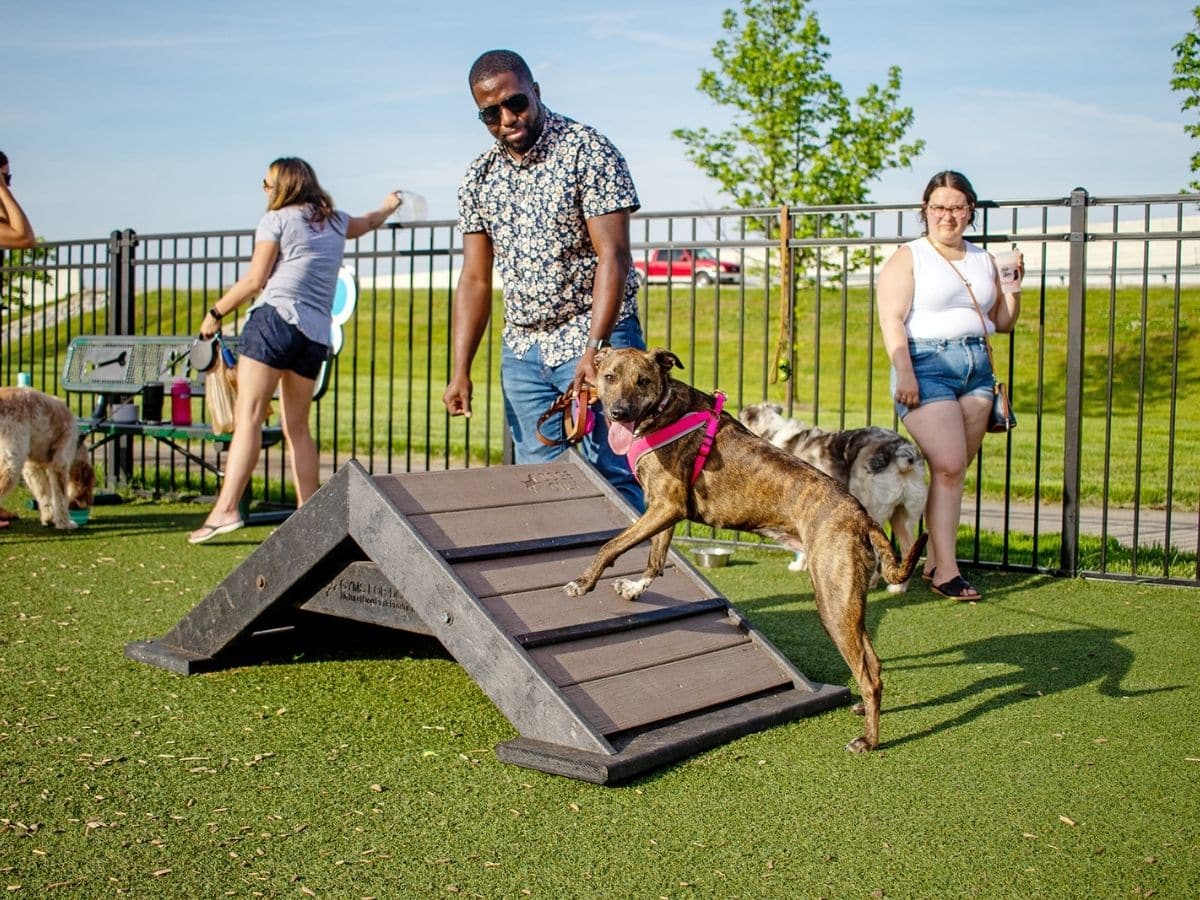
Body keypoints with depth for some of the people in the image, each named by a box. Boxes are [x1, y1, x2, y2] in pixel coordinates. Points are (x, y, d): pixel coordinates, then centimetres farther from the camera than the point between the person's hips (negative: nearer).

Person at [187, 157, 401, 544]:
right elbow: (367, 222, 43)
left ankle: (225, 508, -24)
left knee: (247, 416, -13)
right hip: (317, 335, 6)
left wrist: (216, 312, 8)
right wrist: (389, 206, 64)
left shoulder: (277, 219, 3)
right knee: (296, 428, 13)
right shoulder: (335, 222, 20)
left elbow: (255, 280, -2)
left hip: (276, 319, -6)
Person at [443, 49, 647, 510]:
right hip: (521, 350, 5)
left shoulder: (589, 152, -10)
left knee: (611, 476, -6)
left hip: (596, 337, -5)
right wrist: (460, 370, -1)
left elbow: (614, 256, -16)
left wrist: (594, 348, -25)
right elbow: (475, 280, 7)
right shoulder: (479, 178, 6)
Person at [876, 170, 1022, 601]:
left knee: (954, 469, 3)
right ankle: (946, 571, -11)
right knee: (948, 466, -14)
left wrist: (1014, 289, 6)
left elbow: (1002, 322, 25)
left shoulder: (983, 259, 18)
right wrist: (904, 372, -18)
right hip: (927, 364, -5)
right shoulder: (908, 257, 2)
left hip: (978, 367, 5)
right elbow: (891, 319, -8)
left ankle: (934, 559, 11)